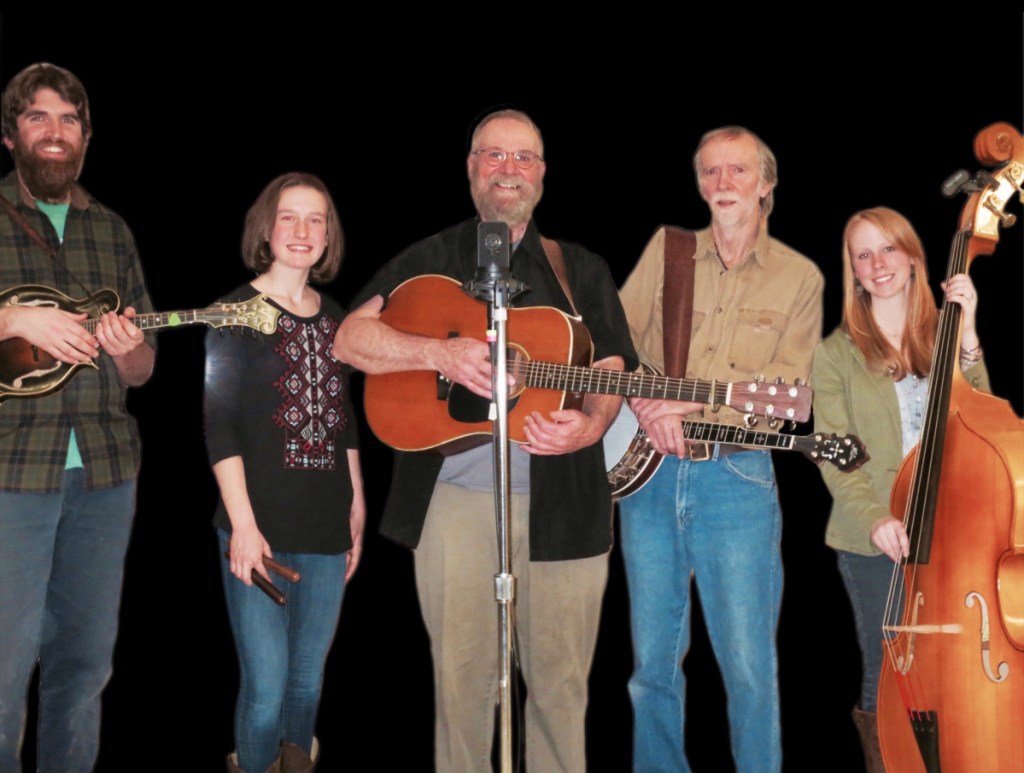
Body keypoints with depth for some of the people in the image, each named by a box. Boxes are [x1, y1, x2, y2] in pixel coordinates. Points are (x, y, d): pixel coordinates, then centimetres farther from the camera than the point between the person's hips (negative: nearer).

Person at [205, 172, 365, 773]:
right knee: (266, 689, -5)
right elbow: (220, 424, -8)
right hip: (261, 530, -5)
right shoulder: (240, 311, -3)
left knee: (308, 682, 12)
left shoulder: (334, 318, 13)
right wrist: (243, 525, -15)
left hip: (327, 529, 5)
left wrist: (357, 510, 15)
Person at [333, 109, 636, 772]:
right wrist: (440, 354, -18)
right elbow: (350, 338, -2)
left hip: (561, 500, 1)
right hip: (455, 495, -1)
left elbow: (611, 370, 9)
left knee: (560, 678, 6)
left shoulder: (583, 270, 15)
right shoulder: (432, 261, 10)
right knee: (462, 676, 6)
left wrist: (591, 424, -13)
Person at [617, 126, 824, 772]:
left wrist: (693, 407, -17)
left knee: (749, 665, 1)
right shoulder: (666, 249, 10)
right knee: (652, 661, 11)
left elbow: (786, 392, -5)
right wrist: (645, 406, -13)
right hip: (649, 475, 2)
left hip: (736, 480, -2)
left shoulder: (799, 277, 4)